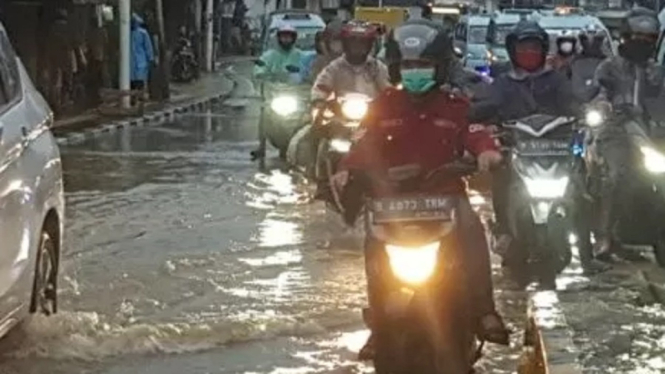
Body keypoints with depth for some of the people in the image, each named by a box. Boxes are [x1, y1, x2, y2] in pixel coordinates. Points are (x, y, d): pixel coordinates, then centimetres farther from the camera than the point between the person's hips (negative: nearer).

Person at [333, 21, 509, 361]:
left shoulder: (454, 106, 8)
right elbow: (366, 143, 2)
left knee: (471, 229, -31)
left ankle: (484, 309, -28)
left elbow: (473, 132, -7)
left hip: (445, 191, -1)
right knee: (375, 243, -26)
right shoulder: (384, 105, 11)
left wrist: (485, 150, -32)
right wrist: (346, 169, -18)